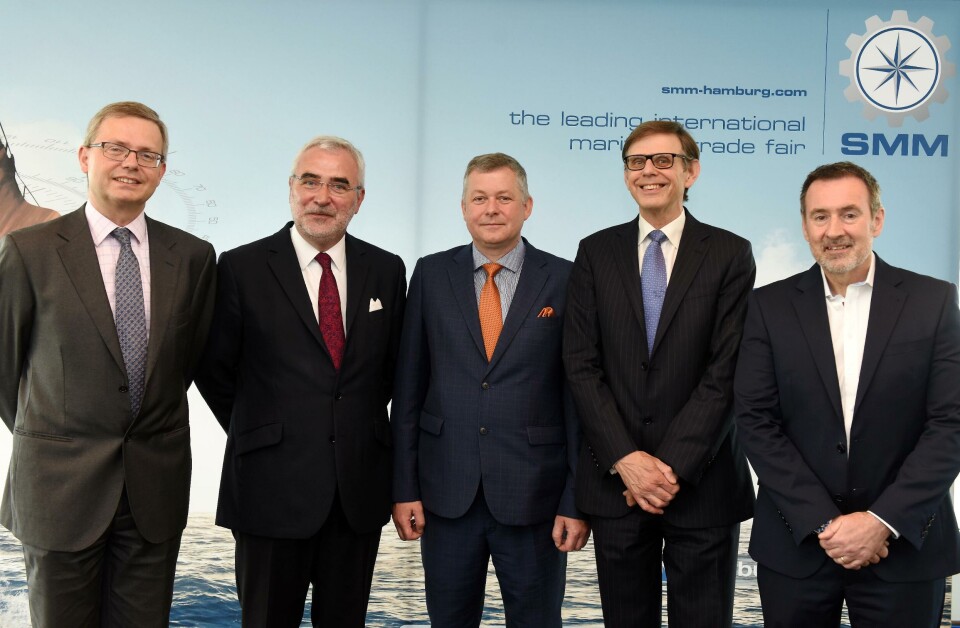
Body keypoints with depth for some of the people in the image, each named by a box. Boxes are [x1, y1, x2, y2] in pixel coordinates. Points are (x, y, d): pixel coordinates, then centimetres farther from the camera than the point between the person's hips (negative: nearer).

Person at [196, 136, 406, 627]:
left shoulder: (386, 270, 5)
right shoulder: (242, 268, -4)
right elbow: (214, 371, 3)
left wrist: (359, 429, 10)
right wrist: (256, 435, 5)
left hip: (359, 488, 3)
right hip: (273, 487, -3)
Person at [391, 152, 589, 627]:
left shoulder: (564, 281, -2)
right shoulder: (432, 275, 3)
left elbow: (580, 395, -2)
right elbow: (408, 387, 3)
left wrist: (577, 500, -5)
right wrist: (404, 485, 0)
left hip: (534, 497, -1)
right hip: (447, 494, 2)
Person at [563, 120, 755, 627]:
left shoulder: (729, 255, 0)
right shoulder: (596, 252, 6)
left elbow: (726, 371, -7)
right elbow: (581, 365, -1)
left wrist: (673, 466, -14)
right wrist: (625, 459, -10)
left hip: (702, 483, -1)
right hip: (614, 480, 2)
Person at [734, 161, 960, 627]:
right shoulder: (770, 306, 0)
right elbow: (756, 421, -4)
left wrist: (883, 520, -13)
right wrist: (823, 522, -12)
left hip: (904, 546, 0)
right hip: (796, 544, 1)